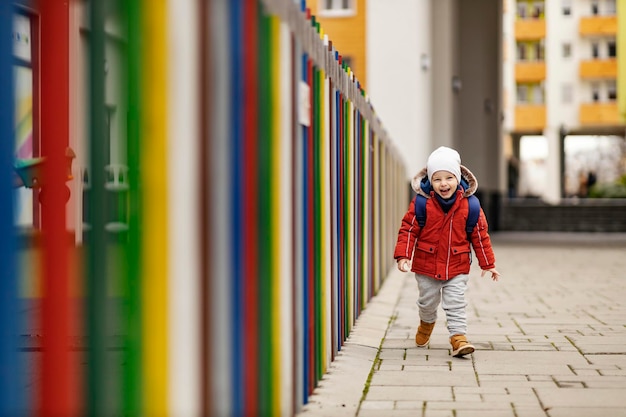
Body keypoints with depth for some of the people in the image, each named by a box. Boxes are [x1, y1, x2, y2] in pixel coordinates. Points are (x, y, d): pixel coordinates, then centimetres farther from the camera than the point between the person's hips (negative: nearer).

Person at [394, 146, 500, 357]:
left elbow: (480, 235, 0)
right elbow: (408, 229, -7)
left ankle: (458, 336, -1)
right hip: (426, 266, 1)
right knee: (427, 302, 19)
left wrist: (488, 264, 2)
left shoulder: (469, 206, -8)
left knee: (455, 304, -6)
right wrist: (403, 255, -18)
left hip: (457, 267, -1)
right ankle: (427, 323, 47)